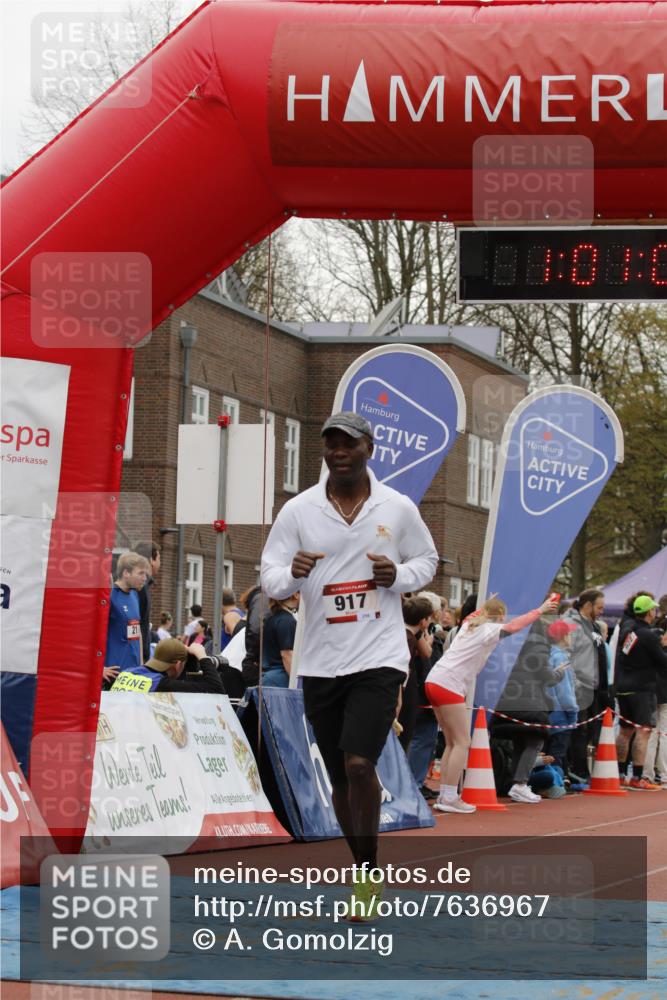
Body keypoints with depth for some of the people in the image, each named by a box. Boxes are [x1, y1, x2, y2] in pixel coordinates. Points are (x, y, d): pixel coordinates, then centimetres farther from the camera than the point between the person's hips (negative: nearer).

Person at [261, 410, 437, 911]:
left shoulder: (398, 508, 1)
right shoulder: (298, 511, 1)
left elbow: (427, 561, 14)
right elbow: (270, 579, 0)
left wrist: (398, 576, -8)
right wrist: (293, 573, -23)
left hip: (379, 658, -2)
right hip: (320, 663, 3)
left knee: (359, 765, -19)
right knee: (341, 779, 10)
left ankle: (369, 875, -4)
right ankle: (365, 871, 28)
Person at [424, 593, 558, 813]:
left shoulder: (470, 625, 20)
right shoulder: (490, 630, -4)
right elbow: (513, 626, -19)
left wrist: (488, 606, 52)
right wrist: (540, 610, -12)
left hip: (434, 682, 9)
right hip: (449, 686, -9)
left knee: (453, 742, 14)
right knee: (462, 742, -5)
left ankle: (444, 795, 12)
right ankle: (449, 798, -9)